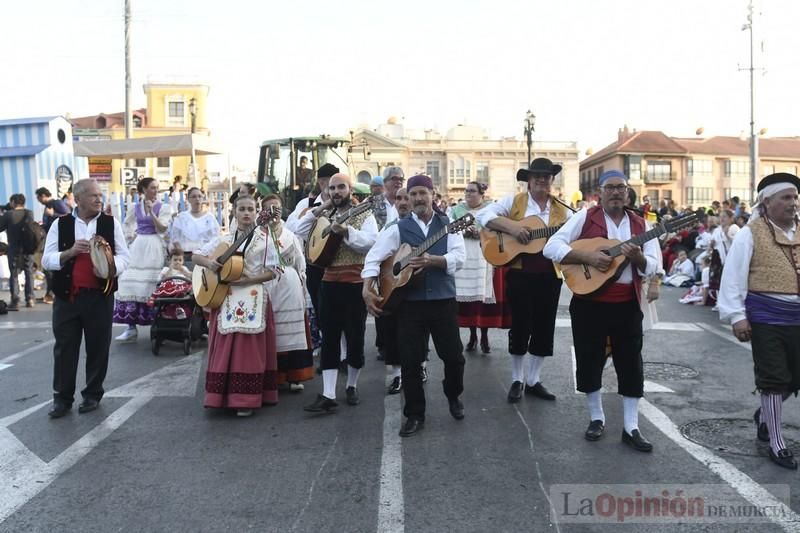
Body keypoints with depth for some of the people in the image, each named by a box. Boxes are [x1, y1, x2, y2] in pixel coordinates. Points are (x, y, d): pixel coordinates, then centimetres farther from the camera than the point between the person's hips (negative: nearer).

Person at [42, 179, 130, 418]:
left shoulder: (111, 223, 3)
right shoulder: (60, 224, 2)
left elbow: (124, 256, 3)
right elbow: (46, 260, 1)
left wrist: (109, 267, -17)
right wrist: (70, 252, -17)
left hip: (100, 296, 0)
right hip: (67, 296, 0)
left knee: (98, 347, 7)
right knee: (64, 348, 5)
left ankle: (93, 394, 22)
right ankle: (62, 397, 17)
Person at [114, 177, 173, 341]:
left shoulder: (163, 207, 0)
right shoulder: (136, 207, 11)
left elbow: (162, 229, -10)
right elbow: (128, 223, 27)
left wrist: (151, 212, -17)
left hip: (154, 247, -4)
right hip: (138, 246, 4)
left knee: (151, 285, -8)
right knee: (132, 284, -4)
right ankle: (131, 327, -2)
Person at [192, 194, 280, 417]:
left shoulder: (266, 238, 0)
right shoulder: (225, 240, 10)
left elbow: (274, 271, -4)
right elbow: (195, 256, 13)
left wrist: (249, 279, -15)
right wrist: (209, 263, -8)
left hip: (253, 299, -3)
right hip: (225, 298, 3)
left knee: (249, 348, -3)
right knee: (225, 348, 3)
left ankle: (246, 400, 4)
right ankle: (223, 396, 12)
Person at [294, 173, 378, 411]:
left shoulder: (364, 215, -3)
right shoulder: (326, 216, 13)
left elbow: (370, 243, -17)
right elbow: (300, 230, 8)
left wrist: (346, 231, -28)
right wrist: (319, 209, 0)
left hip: (355, 284, -4)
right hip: (329, 283, 4)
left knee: (355, 337, 5)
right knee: (329, 339, 2)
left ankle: (351, 386, 23)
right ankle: (328, 394, 2)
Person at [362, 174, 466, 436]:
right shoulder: (398, 228, 3)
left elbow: (459, 257, -8)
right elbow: (374, 256, -4)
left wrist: (432, 260, -24)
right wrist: (367, 289, -17)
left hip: (443, 299, 0)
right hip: (409, 301, 0)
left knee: (453, 355, 6)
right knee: (410, 360, 2)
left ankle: (453, 396, 35)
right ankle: (415, 414, 15)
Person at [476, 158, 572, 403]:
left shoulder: (562, 210, 10)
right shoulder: (513, 201, 1)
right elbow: (483, 214, -8)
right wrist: (512, 226, -20)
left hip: (551, 274, 4)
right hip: (520, 273, -3)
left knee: (544, 327, 8)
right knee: (521, 325, 3)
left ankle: (533, 380, 22)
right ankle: (516, 380, 18)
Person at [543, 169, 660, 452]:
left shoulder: (640, 224, 7)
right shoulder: (585, 218, -2)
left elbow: (653, 266, 3)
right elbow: (551, 246, -11)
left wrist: (637, 257, -19)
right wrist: (587, 256, -21)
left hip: (627, 305, 2)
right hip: (589, 302, -2)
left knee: (631, 364, 4)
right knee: (589, 362, 7)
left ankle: (631, 427, 14)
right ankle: (596, 418, 26)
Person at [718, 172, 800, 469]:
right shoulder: (751, 234, -6)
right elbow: (734, 276, -10)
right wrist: (737, 316, -15)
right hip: (766, 319, -5)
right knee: (773, 379, 1)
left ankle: (764, 414, 39)